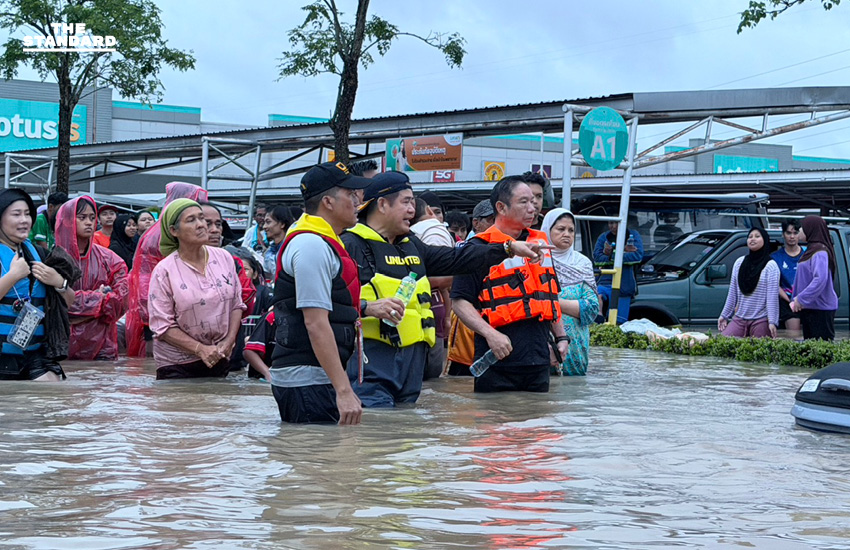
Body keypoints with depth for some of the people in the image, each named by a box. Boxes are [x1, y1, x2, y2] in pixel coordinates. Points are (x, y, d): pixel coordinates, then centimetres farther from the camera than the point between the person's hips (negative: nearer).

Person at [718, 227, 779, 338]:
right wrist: (724, 315, 14)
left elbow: (772, 297, -10)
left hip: (761, 320, -4)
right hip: (739, 318, 4)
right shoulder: (739, 262, 11)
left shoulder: (770, 266, -3)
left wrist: (772, 322, -17)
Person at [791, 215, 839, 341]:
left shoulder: (820, 252, -15)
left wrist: (801, 299, -22)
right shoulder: (811, 250, 17)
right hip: (809, 307, 10)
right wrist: (795, 300, 13)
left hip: (820, 308, -10)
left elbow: (820, 280, -25)